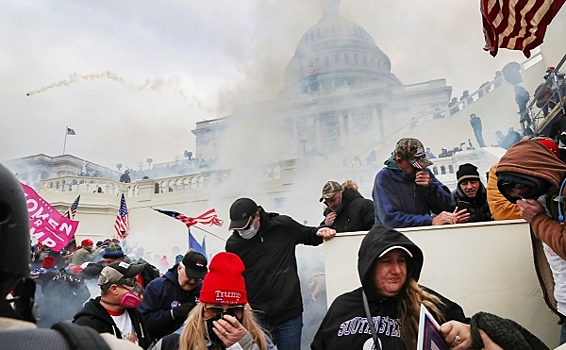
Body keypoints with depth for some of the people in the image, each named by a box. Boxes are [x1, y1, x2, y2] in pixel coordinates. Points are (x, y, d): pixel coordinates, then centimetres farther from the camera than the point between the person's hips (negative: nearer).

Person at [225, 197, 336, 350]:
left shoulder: (283, 225, -6)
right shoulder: (233, 244, -3)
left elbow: (307, 235, 12)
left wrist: (320, 232, -9)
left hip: (289, 314, 0)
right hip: (254, 316, 1)